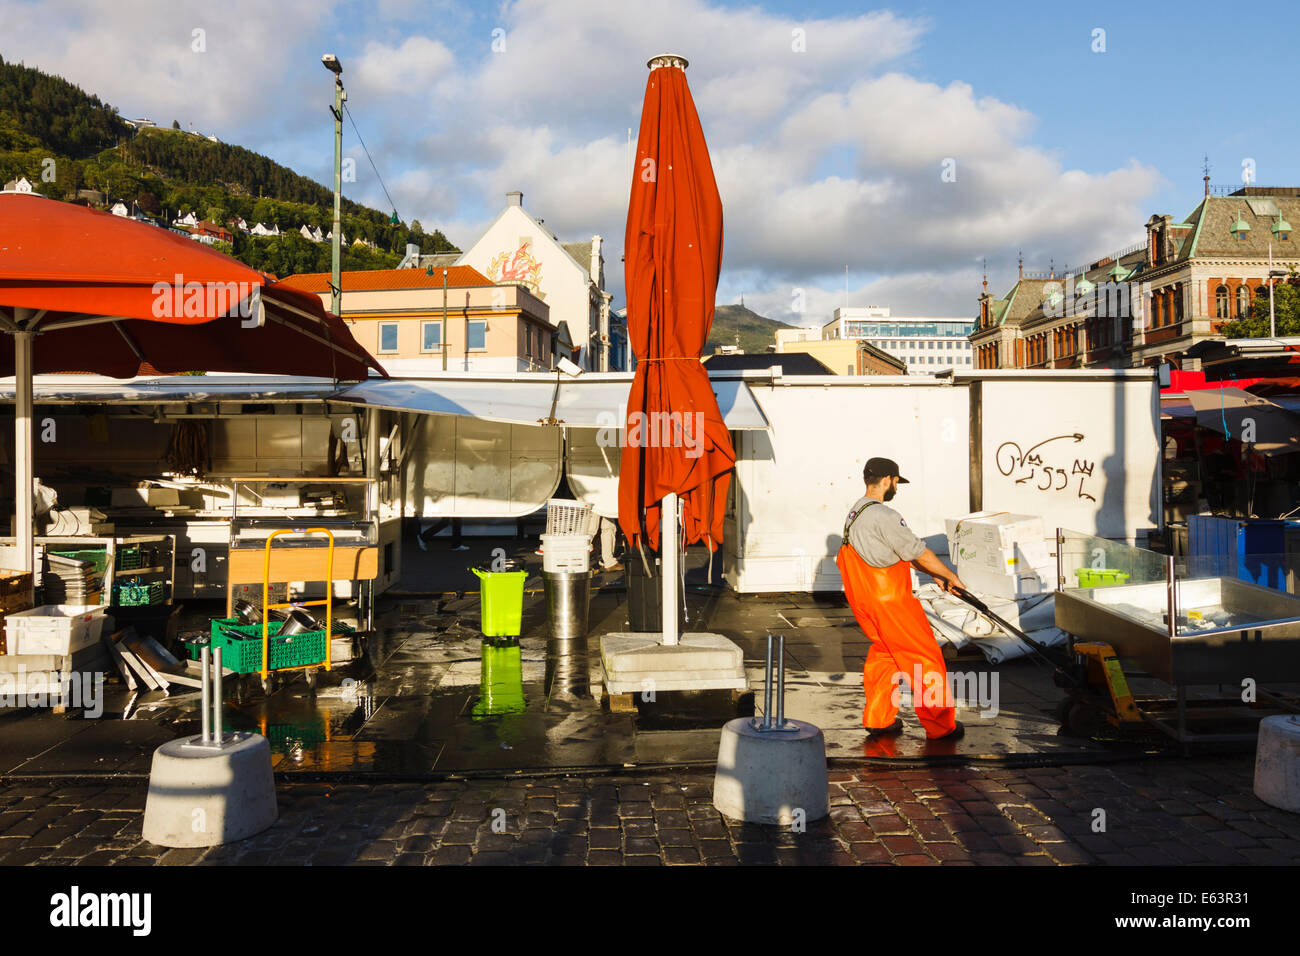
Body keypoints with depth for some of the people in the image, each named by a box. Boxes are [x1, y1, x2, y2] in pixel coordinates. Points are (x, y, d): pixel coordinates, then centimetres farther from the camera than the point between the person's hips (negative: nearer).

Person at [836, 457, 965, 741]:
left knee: (883, 652, 20)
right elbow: (919, 551, -15)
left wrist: (934, 575, 19)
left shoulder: (856, 512, 13)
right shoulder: (883, 515, -20)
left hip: (862, 600, 9)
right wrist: (951, 576, -1)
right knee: (925, 658, 2)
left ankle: (878, 719, 24)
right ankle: (940, 726, 12)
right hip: (889, 600, -9)